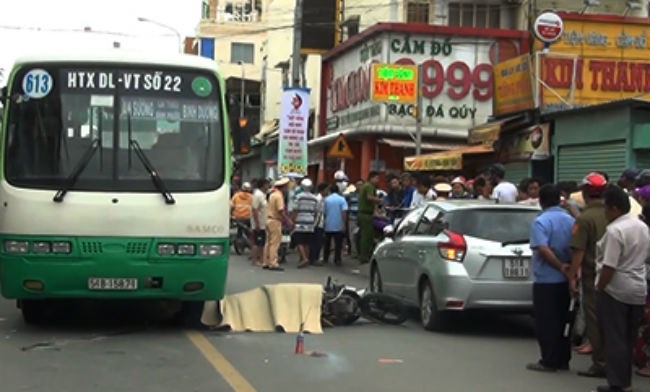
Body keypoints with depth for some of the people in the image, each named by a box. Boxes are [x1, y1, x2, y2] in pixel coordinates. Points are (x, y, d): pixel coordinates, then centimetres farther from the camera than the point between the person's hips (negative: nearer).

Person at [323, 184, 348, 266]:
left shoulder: (326, 199, 1)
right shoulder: (342, 199, -4)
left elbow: (323, 212, 5)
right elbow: (344, 212, -13)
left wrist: (324, 222, 19)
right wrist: (344, 224, -11)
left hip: (328, 226, 2)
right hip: (338, 226, -2)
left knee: (327, 243, 14)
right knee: (338, 244, 1)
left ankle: (325, 259, 18)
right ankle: (337, 260, -2)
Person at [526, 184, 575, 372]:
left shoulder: (541, 221, -14)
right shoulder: (570, 220, 6)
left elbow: (543, 249, -24)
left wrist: (560, 267, -17)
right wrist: (569, 267, 9)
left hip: (546, 279, -6)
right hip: (565, 279, 7)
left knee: (546, 322, 0)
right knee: (562, 320, 14)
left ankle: (549, 361, 2)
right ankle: (563, 359, 18)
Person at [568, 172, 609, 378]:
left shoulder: (584, 218, -15)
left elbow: (579, 251, -17)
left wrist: (572, 276, -10)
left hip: (592, 276, -6)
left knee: (594, 320, 3)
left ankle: (600, 363, 6)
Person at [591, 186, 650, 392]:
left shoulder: (615, 230, -20)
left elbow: (609, 266, -22)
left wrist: (599, 289, -13)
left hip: (614, 290, -8)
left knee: (614, 338, -1)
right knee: (628, 338, 15)